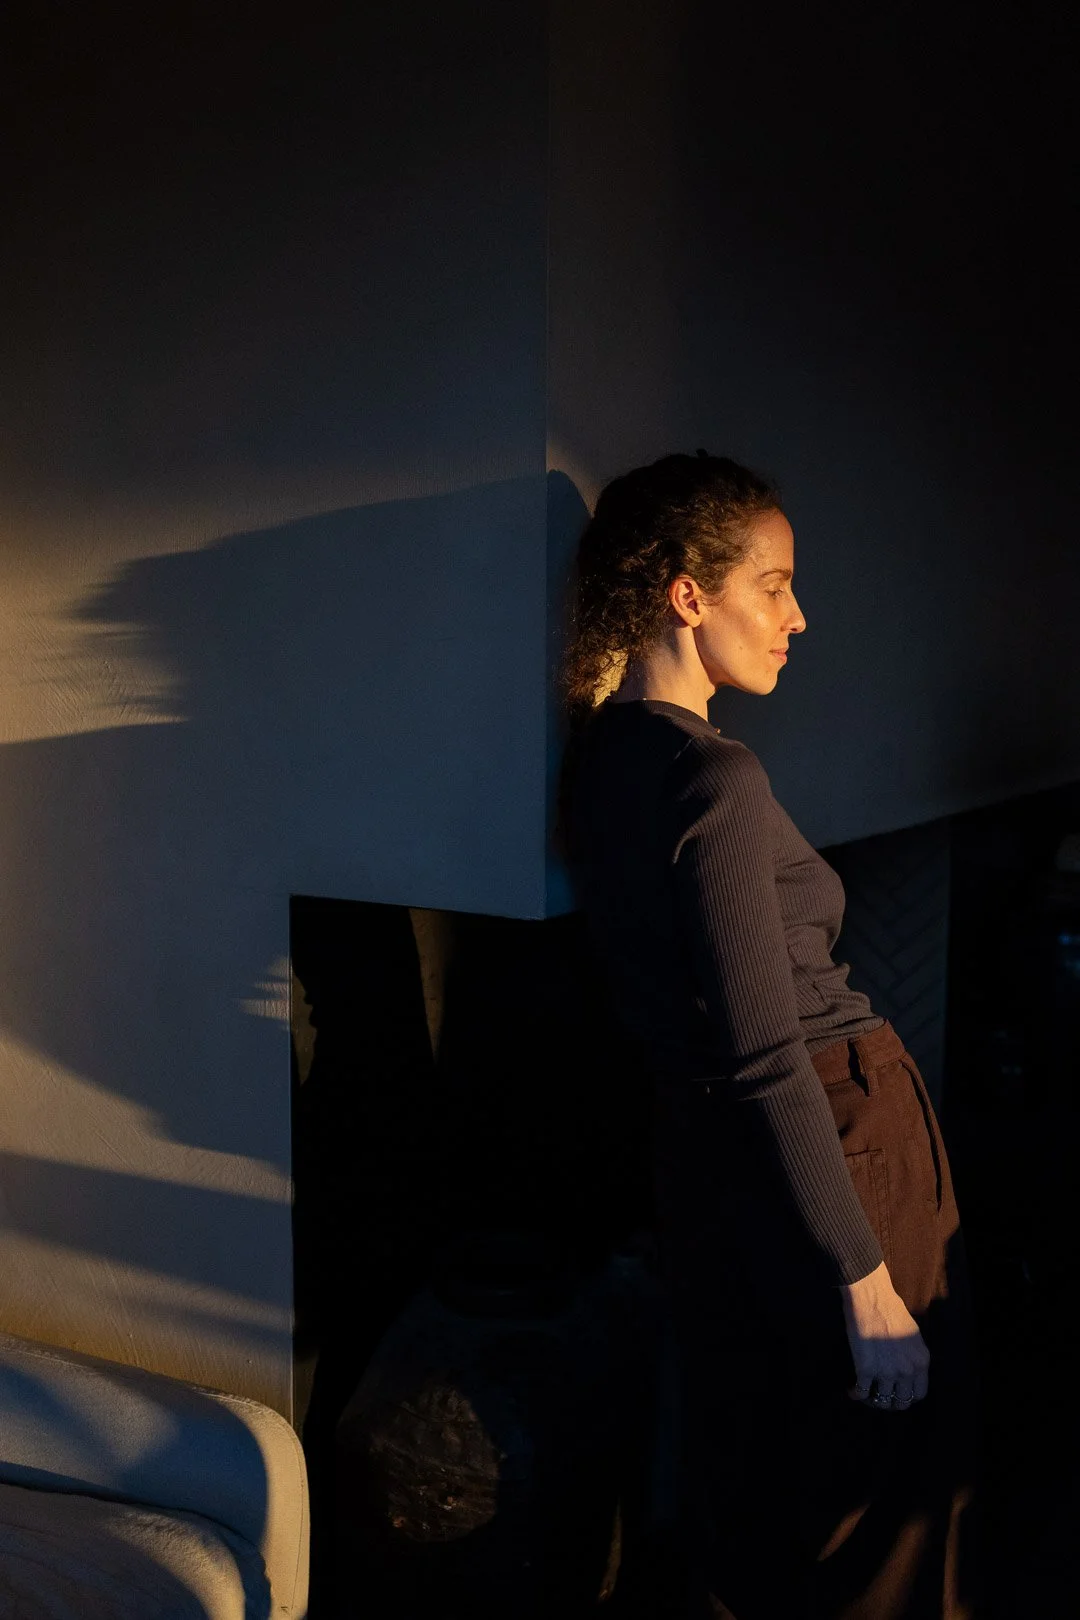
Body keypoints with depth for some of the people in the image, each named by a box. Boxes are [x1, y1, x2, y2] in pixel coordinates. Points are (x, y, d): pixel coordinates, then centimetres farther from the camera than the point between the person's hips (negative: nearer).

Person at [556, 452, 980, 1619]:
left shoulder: (608, 752, 7)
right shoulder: (714, 778, -22)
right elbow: (767, 1062, -23)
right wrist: (870, 1286, -18)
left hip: (708, 1159, 9)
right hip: (837, 1142, -9)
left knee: (752, 1503, 23)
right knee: (880, 1510, 10)